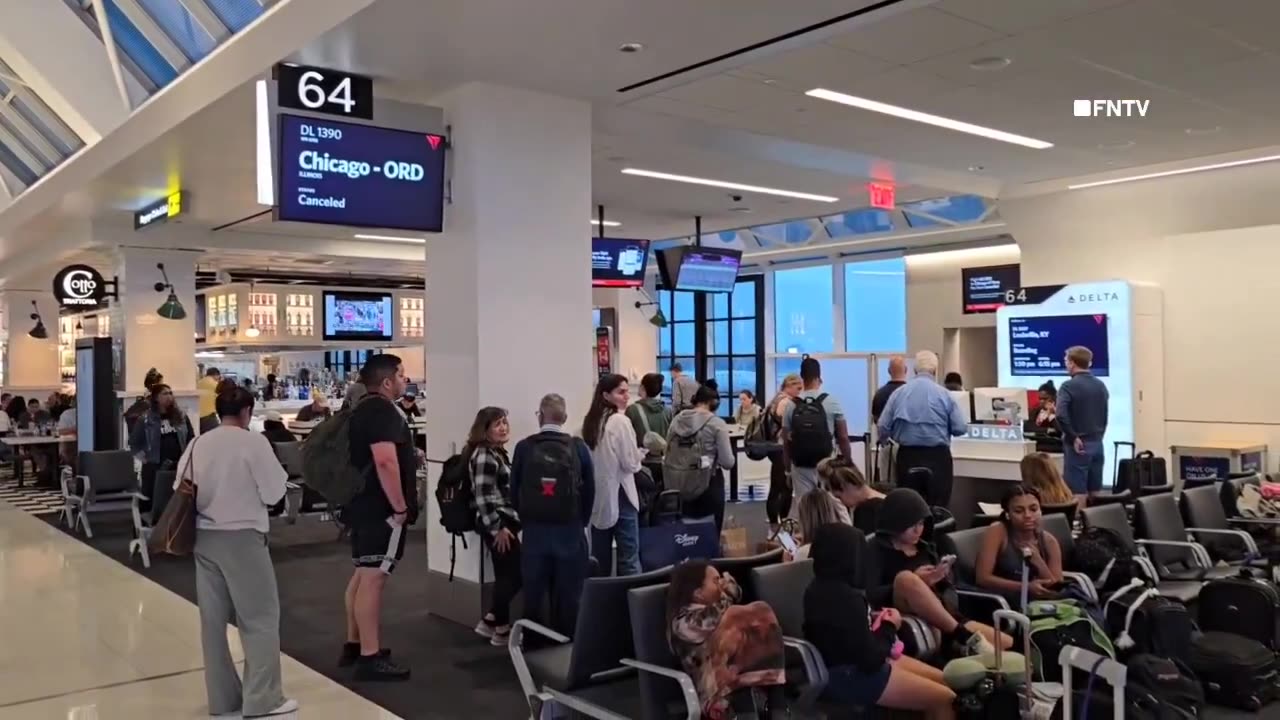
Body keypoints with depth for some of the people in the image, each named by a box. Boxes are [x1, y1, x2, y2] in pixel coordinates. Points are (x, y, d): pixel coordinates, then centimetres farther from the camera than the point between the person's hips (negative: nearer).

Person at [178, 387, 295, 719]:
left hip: (204, 537, 6)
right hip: (241, 537, -6)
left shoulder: (197, 445, 5)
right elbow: (274, 492, -8)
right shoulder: (254, 442, -10)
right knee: (260, 618, 2)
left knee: (213, 620, 11)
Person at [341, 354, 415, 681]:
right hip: (381, 508, -11)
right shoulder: (382, 411, -17)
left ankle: (354, 645, 26)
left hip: (363, 504, 11)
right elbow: (385, 461, -28)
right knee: (373, 579, -8)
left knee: (363, 574, 17)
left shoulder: (362, 409, 15)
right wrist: (400, 507, -23)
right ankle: (370, 658, -5)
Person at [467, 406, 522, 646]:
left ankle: (491, 621, 21)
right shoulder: (484, 455, -15)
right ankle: (501, 629, 7)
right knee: (513, 575, -3)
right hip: (497, 524, -10)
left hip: (506, 521, 10)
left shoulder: (498, 452, 16)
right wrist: (497, 528, -20)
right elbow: (483, 496, -21)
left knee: (507, 575, 13)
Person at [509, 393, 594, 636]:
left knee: (534, 594, 11)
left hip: (534, 530, 1)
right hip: (570, 530, -1)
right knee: (568, 595, 8)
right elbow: (589, 489, -3)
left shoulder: (523, 447, -4)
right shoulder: (578, 447, -5)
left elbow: (514, 490, 1)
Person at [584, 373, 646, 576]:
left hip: (597, 496, 7)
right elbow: (631, 463, -14)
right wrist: (641, 453, 6)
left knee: (599, 556, 12)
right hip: (619, 494, -7)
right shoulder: (620, 421, -14)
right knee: (629, 556, -1)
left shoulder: (590, 420, 7)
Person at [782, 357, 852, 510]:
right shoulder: (831, 402, -5)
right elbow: (843, 438, -1)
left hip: (800, 466, 2)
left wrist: (789, 465, 15)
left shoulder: (791, 406, -1)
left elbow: (786, 441, 3)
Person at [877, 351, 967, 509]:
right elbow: (960, 428, -3)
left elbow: (883, 427, 4)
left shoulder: (898, 393, 3)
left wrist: (884, 439, 27)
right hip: (937, 457, -2)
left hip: (907, 457, 2)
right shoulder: (944, 394, -3)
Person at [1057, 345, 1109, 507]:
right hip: (1097, 444, 7)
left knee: (1077, 493, -4)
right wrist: (1098, 435, 18)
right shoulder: (1101, 386, 10)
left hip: (1077, 445, -7)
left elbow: (1061, 415, -26)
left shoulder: (1069, 386, -13)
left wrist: (1073, 437, -16)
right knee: (1095, 492, 11)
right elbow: (1105, 416, 16)